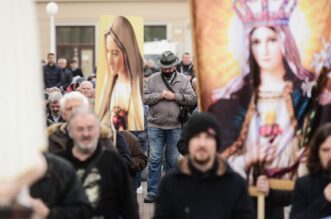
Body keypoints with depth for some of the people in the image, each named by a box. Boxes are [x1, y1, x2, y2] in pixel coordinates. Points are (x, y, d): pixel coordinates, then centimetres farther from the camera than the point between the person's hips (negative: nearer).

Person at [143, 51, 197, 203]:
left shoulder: (183, 80, 7)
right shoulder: (152, 79, 6)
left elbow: (192, 99, -1)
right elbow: (143, 97, -1)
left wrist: (175, 96, -12)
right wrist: (160, 95, -11)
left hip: (175, 127, 1)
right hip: (155, 126, -1)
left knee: (173, 159, 8)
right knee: (154, 159, -2)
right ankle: (152, 192, 3)